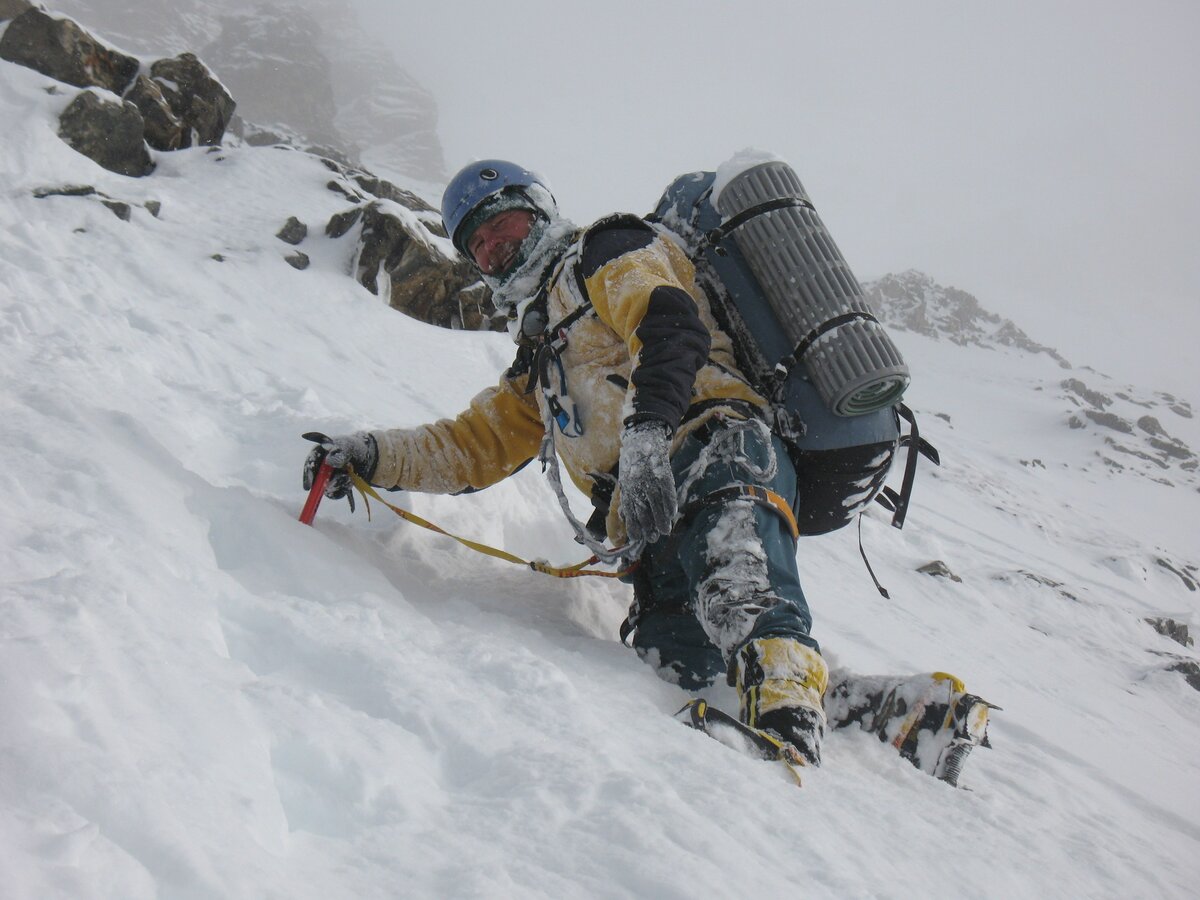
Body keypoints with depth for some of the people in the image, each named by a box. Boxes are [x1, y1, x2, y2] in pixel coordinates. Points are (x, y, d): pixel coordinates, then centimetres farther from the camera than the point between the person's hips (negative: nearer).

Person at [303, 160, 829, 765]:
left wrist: (645, 434, -24)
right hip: (651, 516, 8)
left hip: (715, 449, -8)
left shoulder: (604, 252, 13)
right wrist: (370, 457, 22)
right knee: (675, 658, -20)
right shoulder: (536, 368, 37)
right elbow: (474, 447, 37)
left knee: (736, 599, -37)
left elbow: (670, 325, -7)